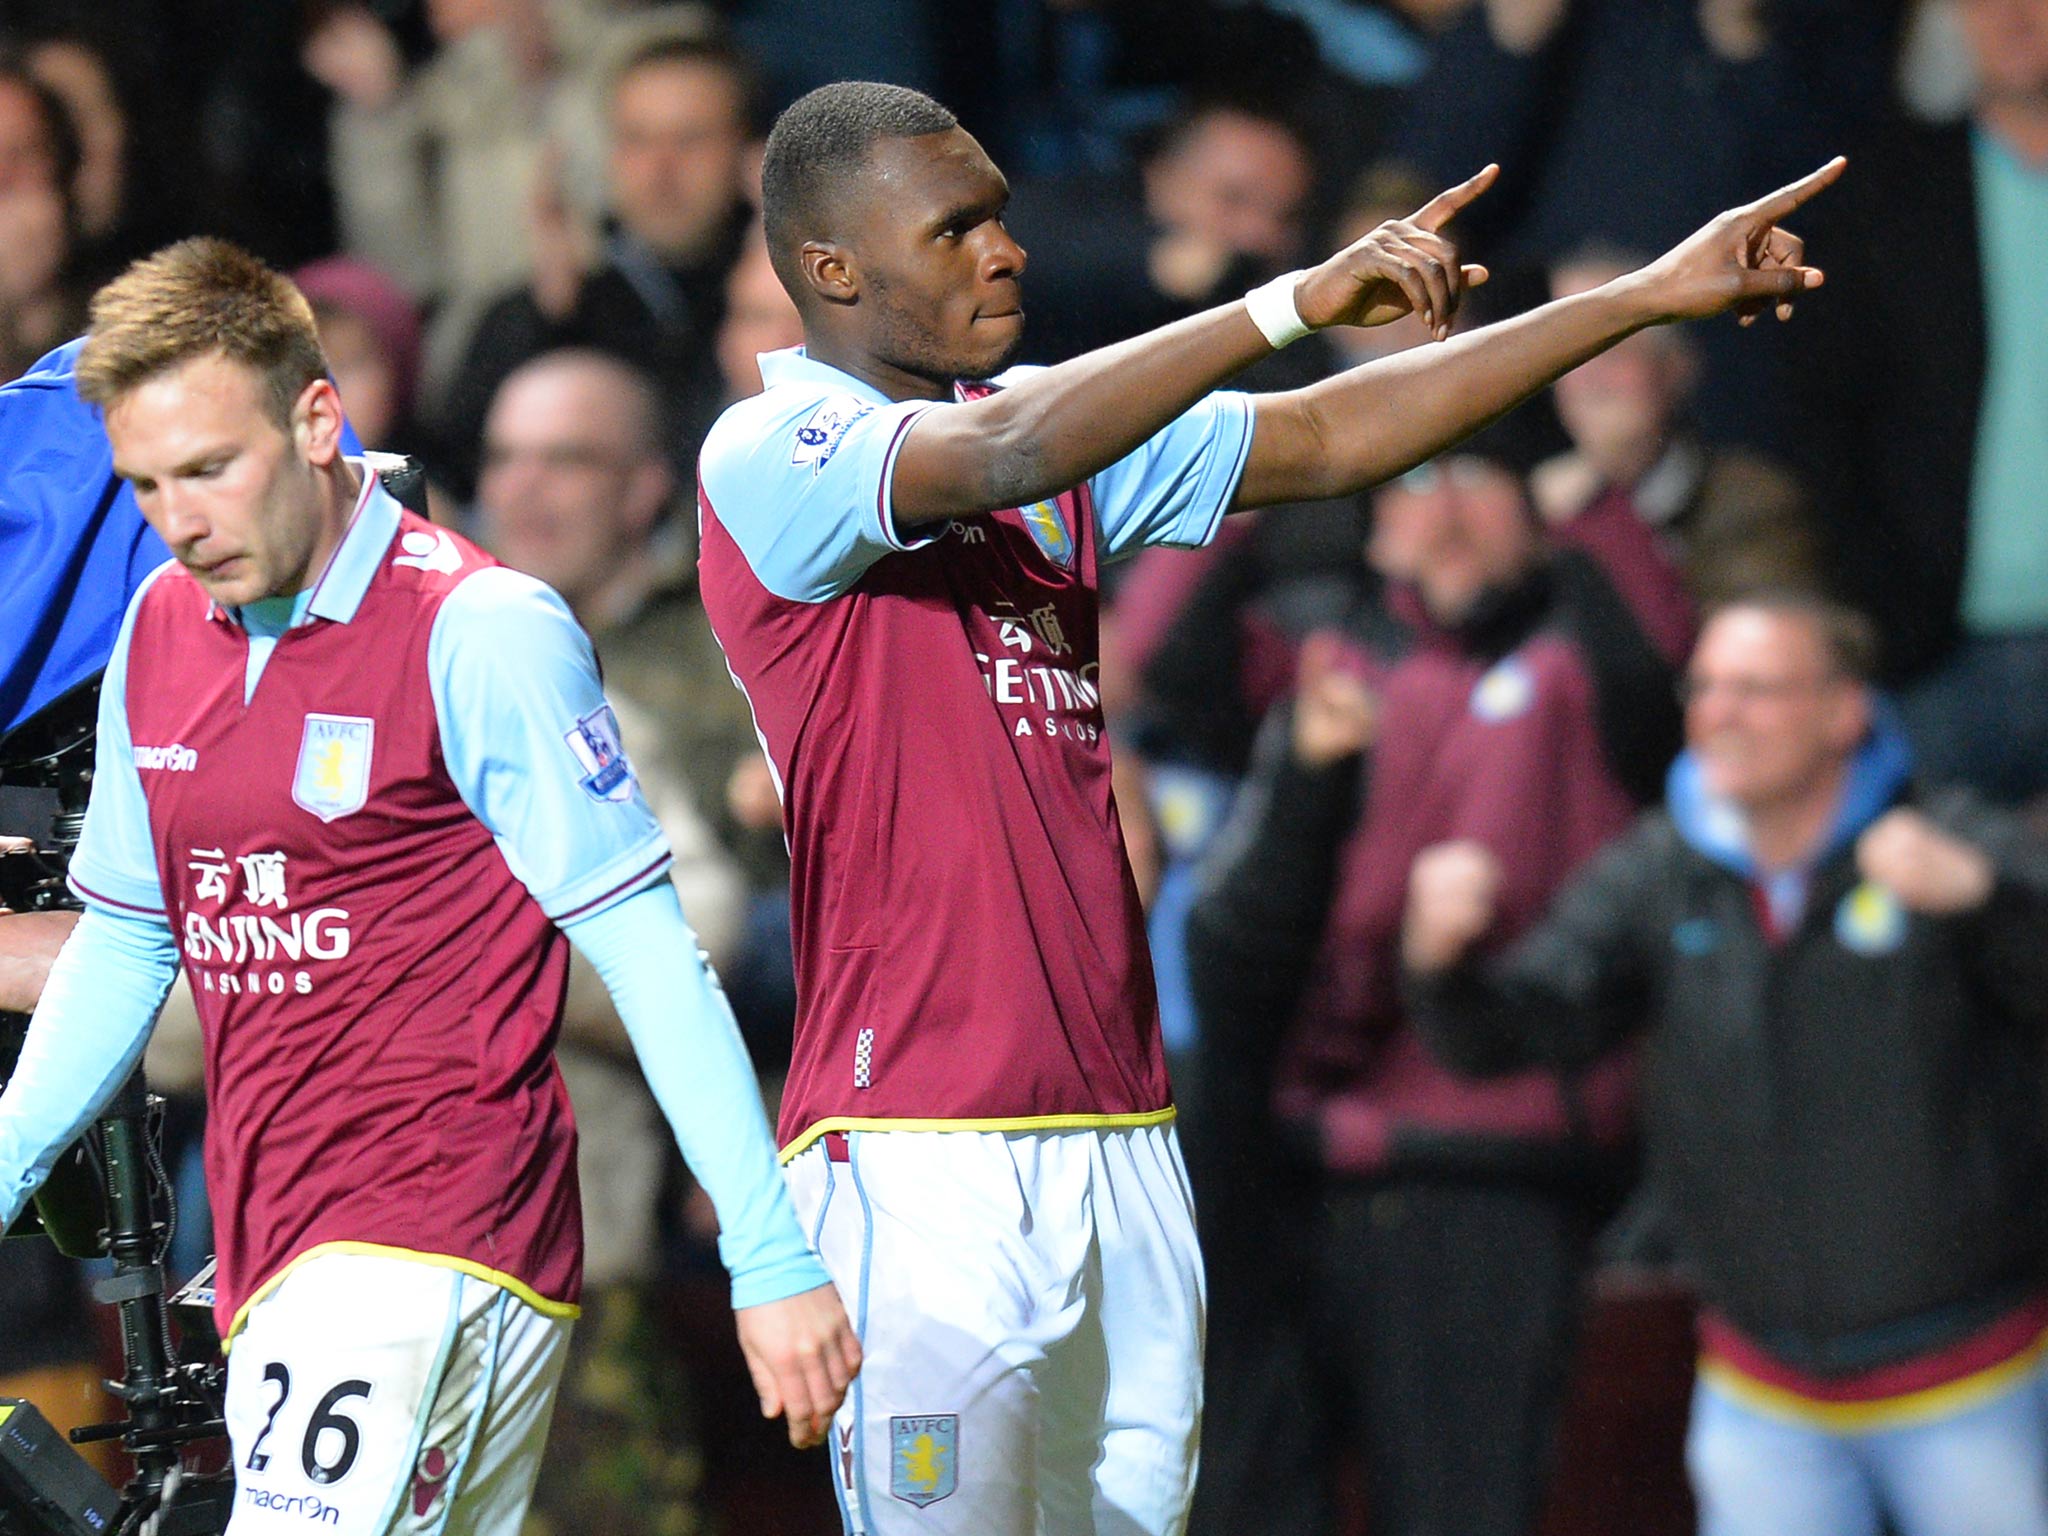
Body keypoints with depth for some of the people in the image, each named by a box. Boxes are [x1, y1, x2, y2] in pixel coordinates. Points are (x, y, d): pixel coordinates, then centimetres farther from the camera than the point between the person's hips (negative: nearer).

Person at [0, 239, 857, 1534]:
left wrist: (773, 1260, -12)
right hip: (270, 1257, 7)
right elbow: (122, 945, 23)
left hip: (434, 1242, -7)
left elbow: (649, 952, -10)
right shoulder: (161, 630, 12)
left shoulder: (481, 632, -9)